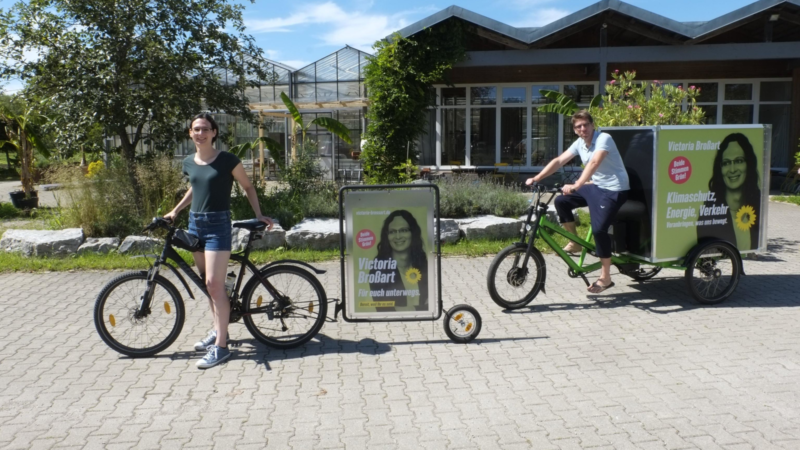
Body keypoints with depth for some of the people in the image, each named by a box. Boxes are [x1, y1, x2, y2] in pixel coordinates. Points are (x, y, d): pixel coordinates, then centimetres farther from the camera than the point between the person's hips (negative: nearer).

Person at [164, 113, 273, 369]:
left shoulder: (227, 160, -8)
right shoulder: (189, 163, 8)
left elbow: (248, 187, 1)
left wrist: (259, 215, -4)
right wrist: (175, 211, 19)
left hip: (218, 225, -6)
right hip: (195, 223, 6)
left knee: (215, 284, -12)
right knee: (207, 283, 14)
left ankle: (221, 346, -9)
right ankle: (218, 330, 29)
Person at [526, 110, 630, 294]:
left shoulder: (604, 138, -20)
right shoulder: (579, 144, 2)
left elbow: (594, 163, -36)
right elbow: (559, 161, -2)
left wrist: (576, 186, -48)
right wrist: (536, 178, -12)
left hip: (615, 190, -8)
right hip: (596, 186, 8)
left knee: (599, 229, -19)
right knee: (561, 201, -4)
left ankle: (605, 277, -5)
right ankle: (575, 243, 10)